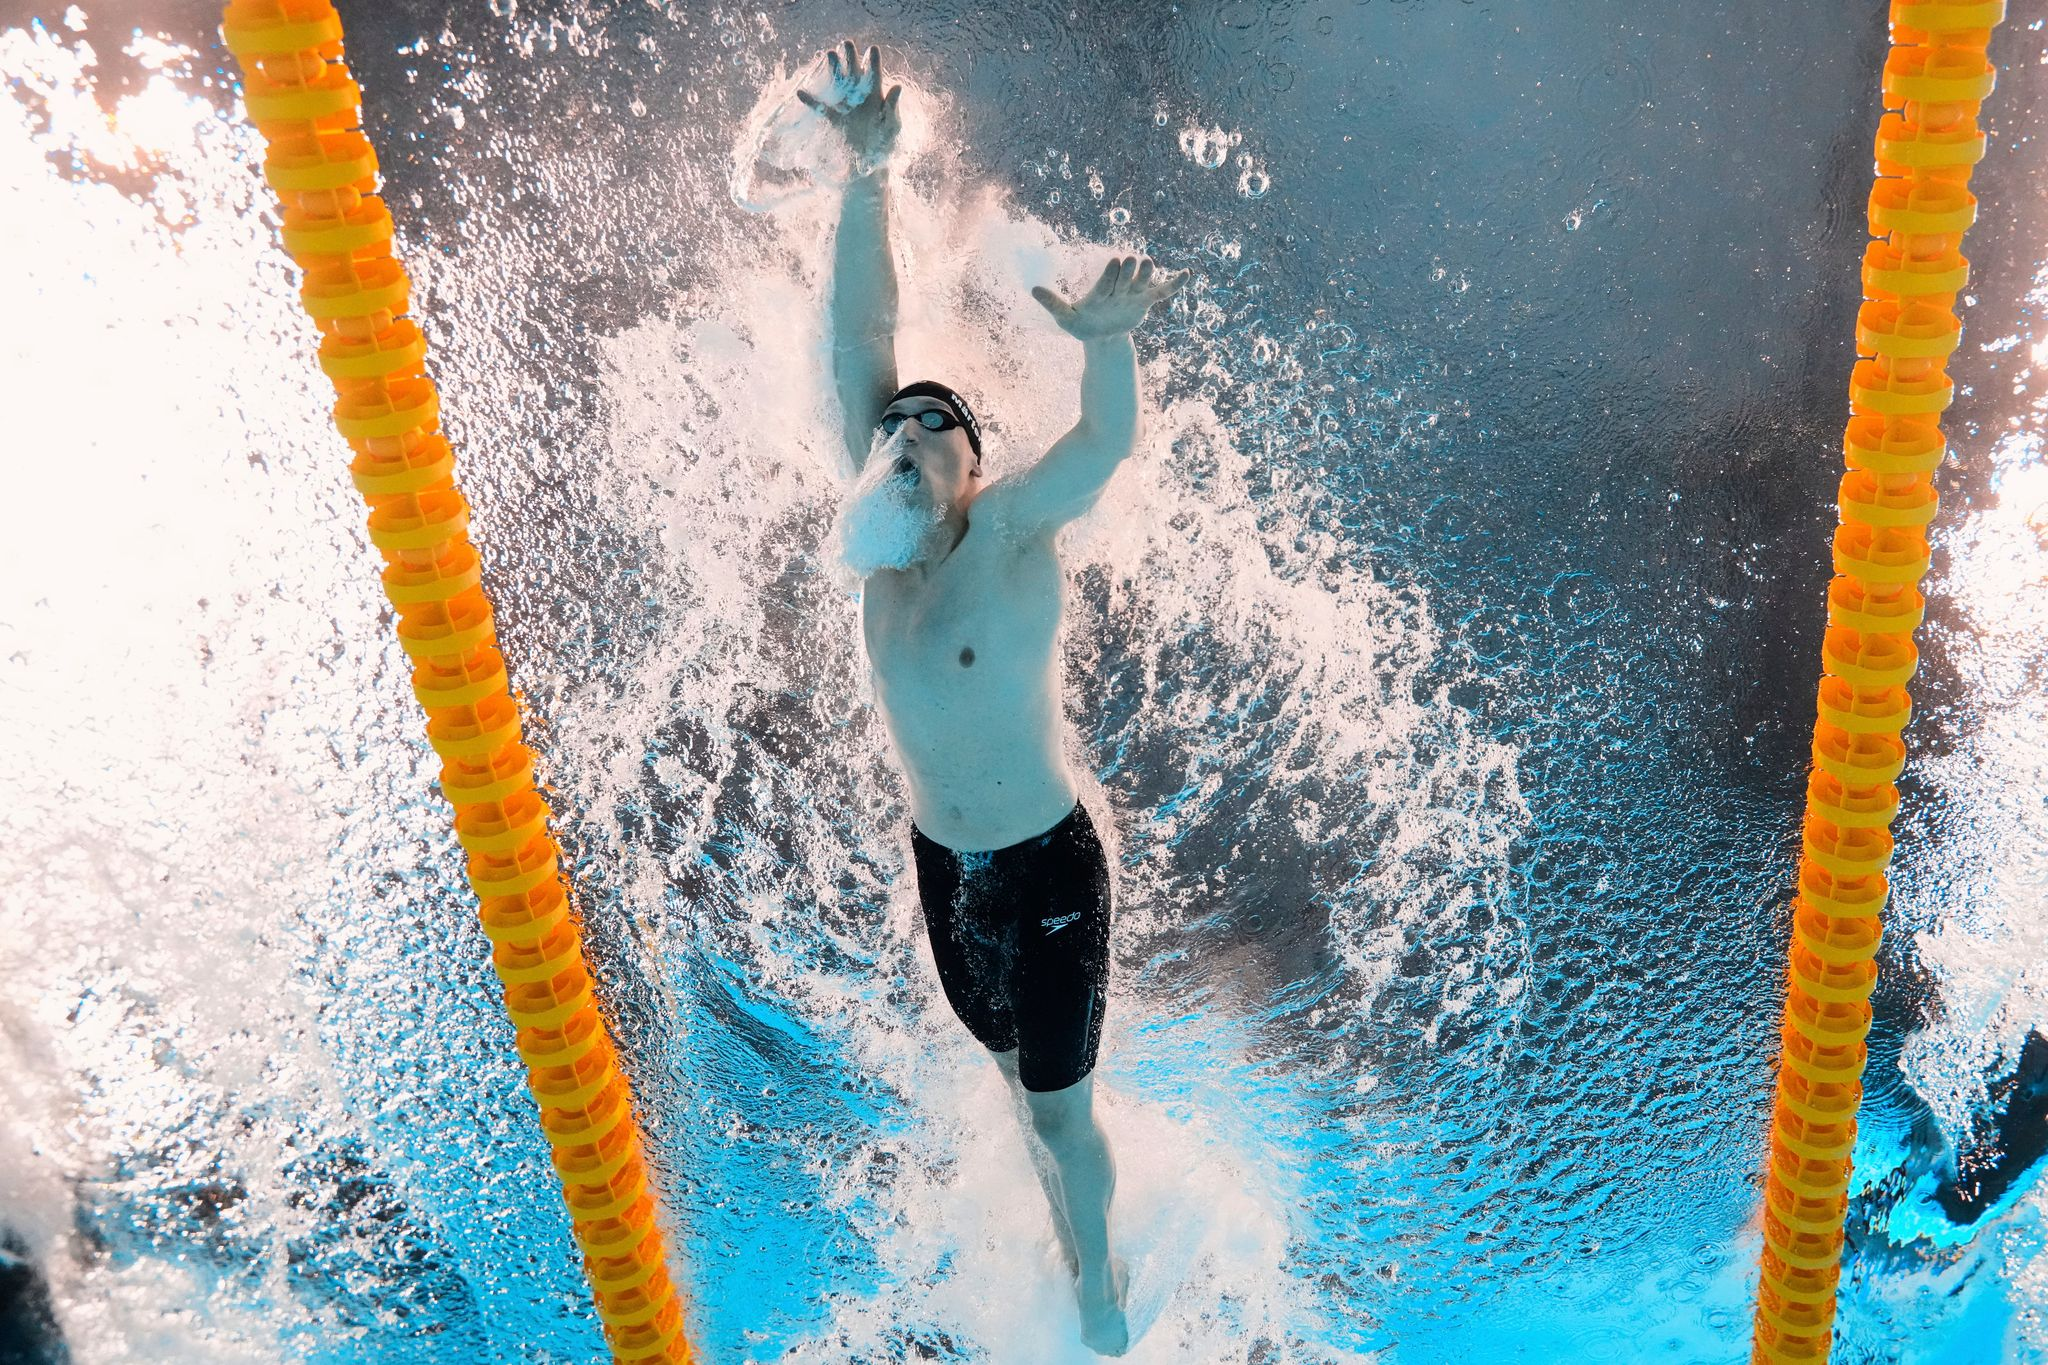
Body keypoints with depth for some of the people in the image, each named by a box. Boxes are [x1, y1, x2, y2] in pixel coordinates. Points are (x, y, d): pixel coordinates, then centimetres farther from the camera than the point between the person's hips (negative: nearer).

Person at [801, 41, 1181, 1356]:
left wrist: (1109, 339, -59)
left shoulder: (1010, 533, -19)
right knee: (1012, 1065, 24)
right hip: (944, 864, 6)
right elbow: (864, 342, -13)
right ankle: (1074, 1238, 50)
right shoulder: (886, 532, -6)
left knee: (1061, 1101, 9)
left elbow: (1109, 442, -38)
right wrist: (867, 174, -22)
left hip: (1046, 865, -5)